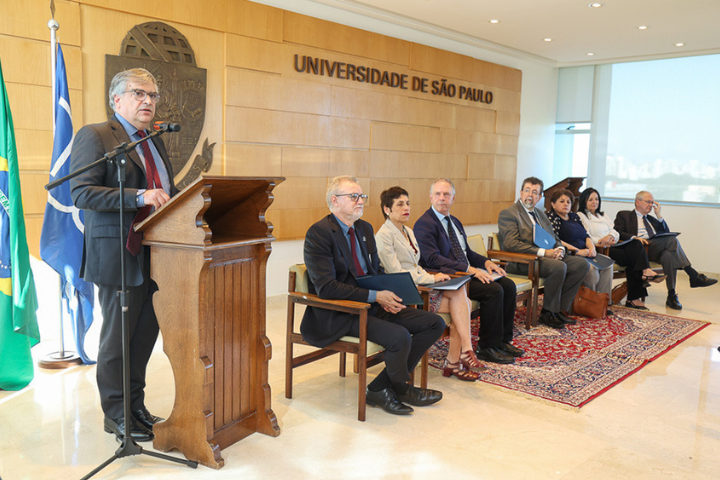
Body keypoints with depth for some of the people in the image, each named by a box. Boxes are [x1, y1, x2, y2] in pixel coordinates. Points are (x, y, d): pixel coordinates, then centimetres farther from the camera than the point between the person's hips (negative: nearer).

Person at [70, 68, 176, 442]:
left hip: (155, 254, 7)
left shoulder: (155, 142, 18)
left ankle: (136, 407, 28)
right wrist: (139, 197, -25)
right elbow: (81, 193, -16)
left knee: (146, 334, 13)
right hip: (120, 254, -7)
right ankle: (116, 416, 20)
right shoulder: (94, 136, -5)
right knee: (118, 337, 4)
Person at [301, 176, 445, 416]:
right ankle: (401, 390, 4)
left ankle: (380, 388, 0)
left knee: (435, 323, -3)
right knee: (399, 336, -30)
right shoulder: (319, 233, -12)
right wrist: (375, 296, -23)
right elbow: (326, 288, -21)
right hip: (338, 314, -9)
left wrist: (387, 295, -4)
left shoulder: (365, 228, 14)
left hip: (372, 305, 9)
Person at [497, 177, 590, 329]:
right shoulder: (508, 214, -5)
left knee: (582, 264, -7)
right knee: (559, 267, -31)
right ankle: (548, 313, -12)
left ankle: (561, 309, -3)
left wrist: (559, 249, -2)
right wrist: (543, 252, -21)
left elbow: (554, 238, 24)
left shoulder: (540, 214, 22)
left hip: (549, 256, 9)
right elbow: (510, 243, -18)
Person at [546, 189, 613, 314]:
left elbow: (586, 235, 19)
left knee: (607, 264, -15)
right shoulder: (551, 217, -2)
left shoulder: (575, 216, 21)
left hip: (584, 254, 8)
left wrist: (591, 247, -4)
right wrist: (577, 251, -18)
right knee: (591, 267, -30)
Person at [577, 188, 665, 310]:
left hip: (611, 246, 7)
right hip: (598, 250, -7)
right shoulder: (580, 216, 7)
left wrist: (610, 236, -6)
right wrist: (603, 242, -16)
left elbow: (616, 233, 18)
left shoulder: (603, 216, 30)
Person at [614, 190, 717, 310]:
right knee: (672, 239, -29)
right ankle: (694, 276, -32)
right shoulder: (624, 215, 17)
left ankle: (672, 296, -33)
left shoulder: (651, 219, 35)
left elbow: (666, 233, 21)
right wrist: (634, 238, -18)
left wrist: (659, 215, 15)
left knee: (668, 256, -33)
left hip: (656, 250, 5)